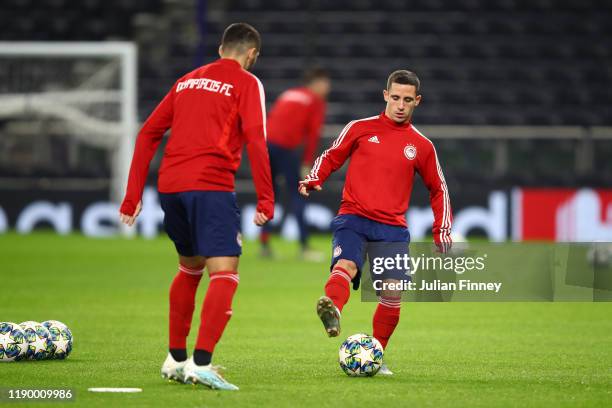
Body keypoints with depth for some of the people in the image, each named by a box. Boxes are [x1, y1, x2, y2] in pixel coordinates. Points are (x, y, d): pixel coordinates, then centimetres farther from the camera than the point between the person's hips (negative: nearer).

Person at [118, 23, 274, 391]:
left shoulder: (187, 81, 22)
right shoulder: (246, 83, 4)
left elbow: (149, 133, 19)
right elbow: (255, 139, -10)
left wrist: (134, 194, 19)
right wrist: (266, 200, -11)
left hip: (170, 186, 7)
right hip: (211, 185, -7)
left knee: (190, 268, 26)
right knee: (225, 274, -10)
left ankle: (176, 358, 31)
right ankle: (201, 363, -26)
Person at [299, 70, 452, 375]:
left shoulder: (421, 146, 12)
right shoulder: (361, 129, 8)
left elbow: (438, 190, 22)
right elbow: (331, 157, 16)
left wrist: (442, 233, 13)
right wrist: (313, 180, -5)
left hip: (392, 228, 2)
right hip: (353, 218, -2)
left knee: (393, 292, -12)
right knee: (345, 265, -31)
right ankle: (331, 309, -62)